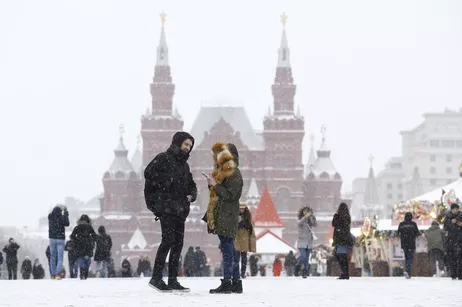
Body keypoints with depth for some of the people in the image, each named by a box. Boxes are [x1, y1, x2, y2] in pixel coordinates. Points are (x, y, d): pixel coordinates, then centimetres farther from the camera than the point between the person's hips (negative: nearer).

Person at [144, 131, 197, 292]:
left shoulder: (184, 164, 21)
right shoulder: (163, 158, -3)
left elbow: (191, 184, 28)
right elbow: (149, 172, -14)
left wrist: (191, 195, 8)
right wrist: (165, 183, -14)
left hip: (180, 209, 8)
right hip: (165, 205, -8)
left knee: (178, 243, 6)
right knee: (168, 239, -16)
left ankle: (173, 280, 10)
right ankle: (156, 278, -11)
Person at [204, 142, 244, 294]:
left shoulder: (234, 173, -9)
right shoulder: (222, 171, 21)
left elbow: (229, 195, -17)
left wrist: (215, 185, -13)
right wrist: (212, 184, 9)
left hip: (227, 217, -10)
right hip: (220, 216, 10)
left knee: (227, 248, -12)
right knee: (229, 249, 9)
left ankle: (227, 282, -14)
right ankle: (235, 282, 11)